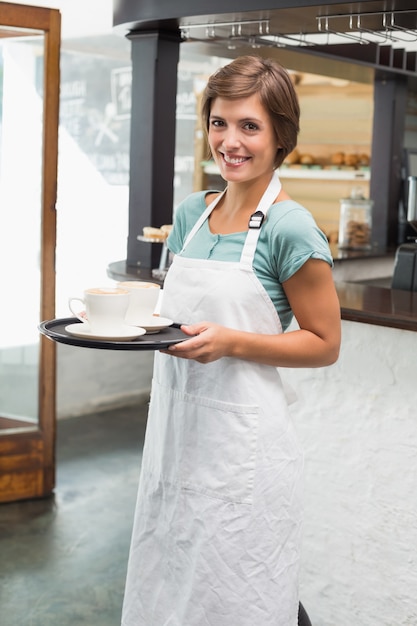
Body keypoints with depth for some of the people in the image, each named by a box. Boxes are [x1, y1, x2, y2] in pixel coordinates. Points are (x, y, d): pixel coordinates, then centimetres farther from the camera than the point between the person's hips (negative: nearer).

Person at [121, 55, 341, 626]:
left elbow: (324, 344, -8)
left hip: (243, 442, -6)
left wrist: (231, 343, -21)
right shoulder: (191, 213, 6)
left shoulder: (290, 228, -13)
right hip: (175, 428, 7)